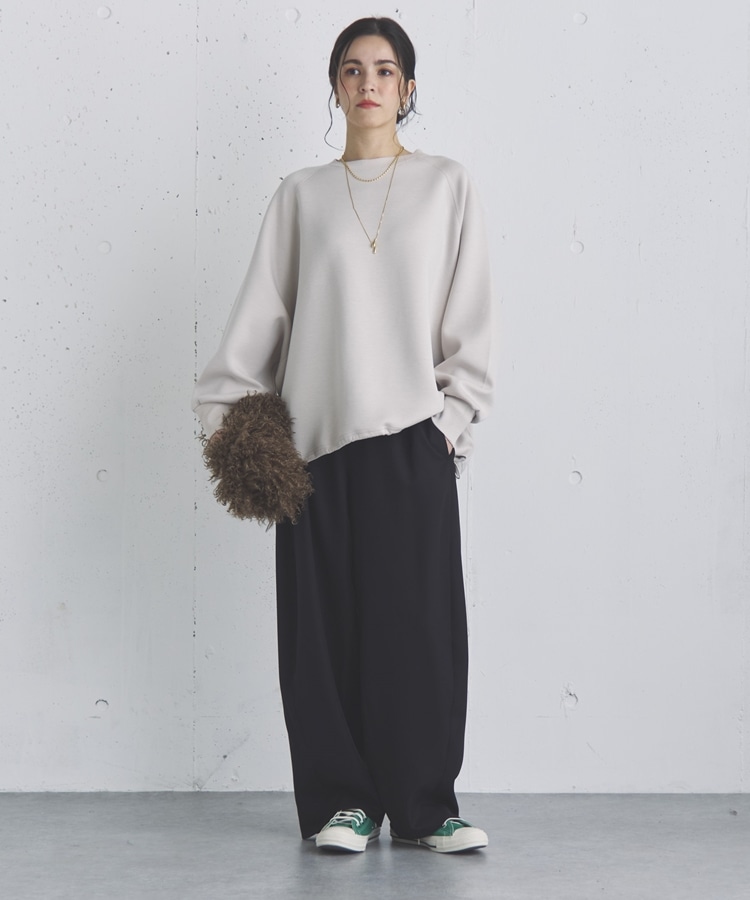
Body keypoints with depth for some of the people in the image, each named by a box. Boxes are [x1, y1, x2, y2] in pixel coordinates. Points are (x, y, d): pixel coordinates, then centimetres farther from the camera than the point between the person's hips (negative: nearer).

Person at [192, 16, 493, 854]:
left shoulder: (446, 186, 8)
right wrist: (225, 407, 3)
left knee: (420, 620, -3)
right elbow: (261, 311, 9)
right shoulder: (301, 195, 11)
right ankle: (341, 801, 10)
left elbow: (469, 316, 5)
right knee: (325, 623, 1)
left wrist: (454, 416, -3)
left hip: (412, 438, -1)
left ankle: (424, 805, 6)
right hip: (315, 438, 1)